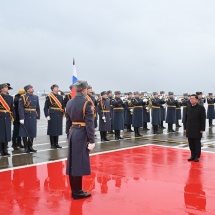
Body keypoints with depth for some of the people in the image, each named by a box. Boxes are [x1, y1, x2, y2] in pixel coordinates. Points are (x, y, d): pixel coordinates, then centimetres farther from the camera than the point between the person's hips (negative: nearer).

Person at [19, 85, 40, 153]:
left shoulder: (35, 97, 10)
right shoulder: (23, 97, -7)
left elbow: (38, 108, 12)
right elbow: (20, 108, -12)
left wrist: (38, 117, 8)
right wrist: (21, 118, -18)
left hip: (33, 117, 5)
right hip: (25, 117, -5)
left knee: (32, 132, 9)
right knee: (25, 133, 3)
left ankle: (30, 147, 20)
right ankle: (26, 147, 12)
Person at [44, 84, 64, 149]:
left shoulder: (60, 97, 10)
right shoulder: (49, 97, -5)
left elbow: (62, 106, 13)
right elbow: (46, 107, -7)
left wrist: (62, 114, 6)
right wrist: (47, 115, -12)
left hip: (59, 116, 5)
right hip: (52, 116, -5)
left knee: (58, 129, 9)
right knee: (52, 130, 2)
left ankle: (56, 143, 20)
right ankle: (52, 144, 11)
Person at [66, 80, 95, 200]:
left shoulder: (69, 103, 8)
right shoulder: (86, 103, -13)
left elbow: (68, 122, 12)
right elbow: (90, 123, -16)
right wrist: (91, 141, -14)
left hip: (72, 133, 7)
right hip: (82, 135, -7)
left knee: (72, 162, 12)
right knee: (79, 163, -1)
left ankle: (74, 190, 22)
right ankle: (78, 192, 7)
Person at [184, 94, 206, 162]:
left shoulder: (201, 108, -6)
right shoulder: (188, 107, 9)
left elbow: (203, 119, -7)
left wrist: (202, 129, -11)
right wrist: (185, 128, 9)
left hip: (197, 129, -5)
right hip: (189, 129, 5)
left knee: (197, 143, 3)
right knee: (191, 143, 8)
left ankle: (197, 156, 12)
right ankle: (193, 155, 19)